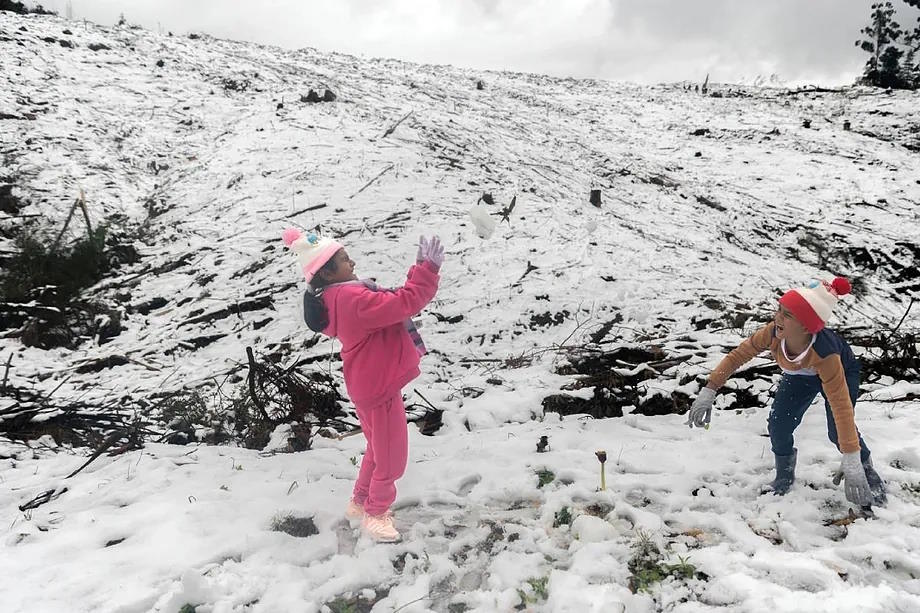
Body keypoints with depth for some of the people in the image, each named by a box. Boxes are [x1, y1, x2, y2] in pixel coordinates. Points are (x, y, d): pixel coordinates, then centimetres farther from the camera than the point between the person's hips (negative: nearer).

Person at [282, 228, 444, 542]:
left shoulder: (336, 297, 4)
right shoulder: (352, 299, -29)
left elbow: (390, 304, 9)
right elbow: (403, 304, -31)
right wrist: (428, 269, -24)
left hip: (372, 384, 10)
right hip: (378, 388, -10)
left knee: (379, 448, 28)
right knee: (391, 456, 9)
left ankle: (360, 502, 44)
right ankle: (375, 514, 28)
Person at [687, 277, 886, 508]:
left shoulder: (825, 354, -46)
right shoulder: (772, 333, -38)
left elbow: (841, 406, -45)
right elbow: (738, 355, -24)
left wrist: (851, 462, -47)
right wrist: (709, 391, -29)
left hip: (842, 372, -3)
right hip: (800, 375, 4)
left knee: (838, 431, -19)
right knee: (778, 424, -10)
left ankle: (865, 469, 13)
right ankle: (784, 477, 14)